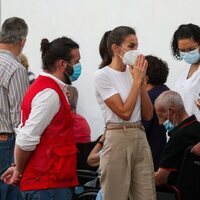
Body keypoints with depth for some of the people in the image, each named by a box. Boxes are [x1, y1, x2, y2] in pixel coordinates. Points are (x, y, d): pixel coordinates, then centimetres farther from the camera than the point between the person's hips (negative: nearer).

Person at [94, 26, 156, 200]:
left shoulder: (133, 71, 11)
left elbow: (148, 115, 7)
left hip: (140, 139, 6)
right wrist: (136, 80, -10)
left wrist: (141, 81, -1)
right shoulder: (103, 76, -8)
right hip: (118, 139, -6)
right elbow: (124, 112, -15)